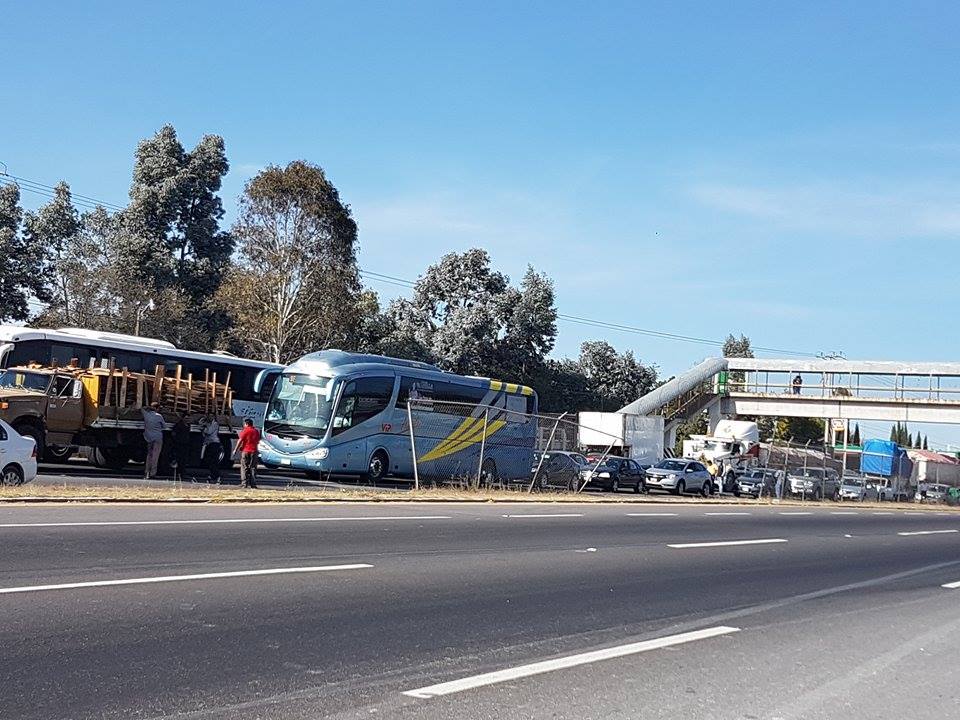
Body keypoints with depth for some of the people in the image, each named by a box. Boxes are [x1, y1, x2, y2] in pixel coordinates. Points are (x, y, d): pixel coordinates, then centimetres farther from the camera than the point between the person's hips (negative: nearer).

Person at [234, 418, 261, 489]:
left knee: (244, 468, 1)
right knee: (253, 468, 6)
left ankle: (244, 483, -3)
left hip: (245, 451, -5)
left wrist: (236, 450, -2)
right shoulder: (256, 431, 11)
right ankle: (253, 483, 3)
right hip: (254, 451, 5)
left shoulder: (245, 431, -6)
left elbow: (240, 441, -8)